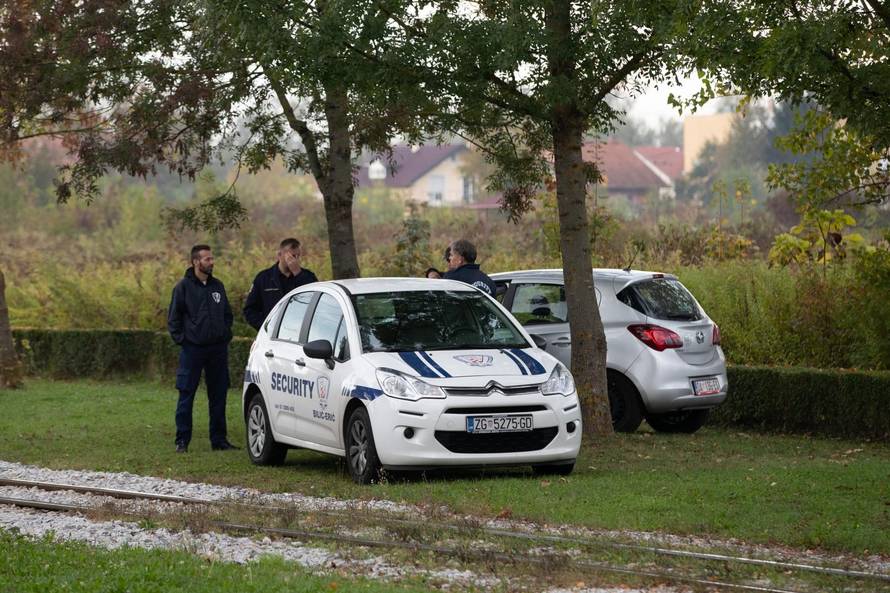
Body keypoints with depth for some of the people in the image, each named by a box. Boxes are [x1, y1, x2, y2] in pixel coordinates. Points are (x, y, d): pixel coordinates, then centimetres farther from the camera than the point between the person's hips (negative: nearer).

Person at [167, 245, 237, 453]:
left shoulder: (217, 286, 11)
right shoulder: (183, 287, -3)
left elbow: (228, 314, 20)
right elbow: (173, 318, -1)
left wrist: (226, 335, 9)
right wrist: (181, 339, -9)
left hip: (218, 349, 5)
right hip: (192, 349, -4)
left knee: (218, 396, 7)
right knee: (186, 396, -2)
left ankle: (219, 439, 14)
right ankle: (182, 440, 3)